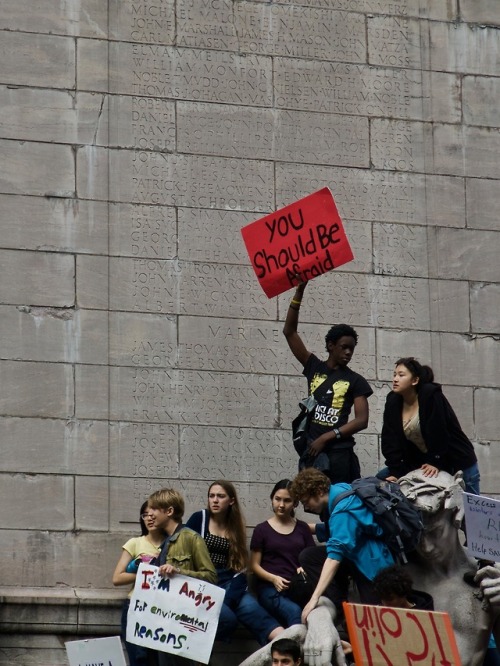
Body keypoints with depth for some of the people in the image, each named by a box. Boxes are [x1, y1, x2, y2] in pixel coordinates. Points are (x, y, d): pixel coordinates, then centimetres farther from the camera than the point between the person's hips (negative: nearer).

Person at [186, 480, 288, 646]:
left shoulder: (235, 527, 16)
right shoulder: (199, 519, 5)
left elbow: (240, 566, 11)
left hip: (228, 582, 2)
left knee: (252, 609, -30)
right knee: (227, 617, -35)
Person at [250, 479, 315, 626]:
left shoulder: (302, 528, 19)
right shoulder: (262, 530, 11)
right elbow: (254, 565, 9)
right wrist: (274, 578, -10)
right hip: (270, 588, -2)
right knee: (294, 611, -38)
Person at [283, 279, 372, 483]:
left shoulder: (355, 381, 4)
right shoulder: (314, 368, 11)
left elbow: (362, 420, -3)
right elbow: (289, 332, 7)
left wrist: (326, 437, -12)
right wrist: (299, 292, -2)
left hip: (340, 453, -2)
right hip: (312, 451, 2)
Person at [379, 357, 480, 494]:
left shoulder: (431, 396, -20)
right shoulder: (393, 401, -2)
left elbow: (438, 432, -23)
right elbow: (390, 440, -7)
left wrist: (436, 463, -24)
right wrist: (395, 473, -15)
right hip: (421, 461, 6)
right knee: (381, 477, -2)